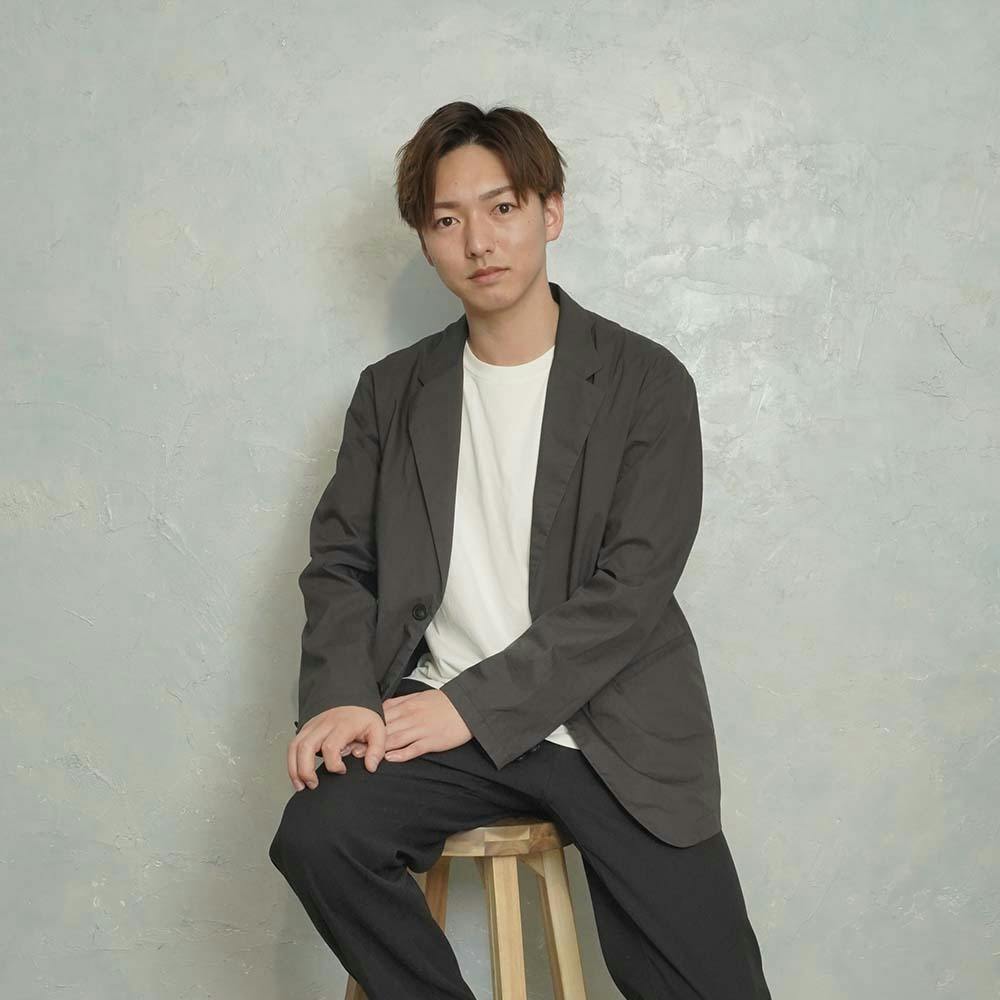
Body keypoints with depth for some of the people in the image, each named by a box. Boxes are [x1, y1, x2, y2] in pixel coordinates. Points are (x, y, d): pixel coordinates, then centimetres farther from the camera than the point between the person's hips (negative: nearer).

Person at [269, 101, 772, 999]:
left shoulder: (647, 383, -1)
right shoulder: (392, 392, 11)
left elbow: (630, 589, -9)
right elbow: (340, 563, 8)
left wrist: (472, 705, -14)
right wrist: (342, 697, -11)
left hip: (609, 728, -2)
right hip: (443, 720, 2)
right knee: (317, 833, -26)